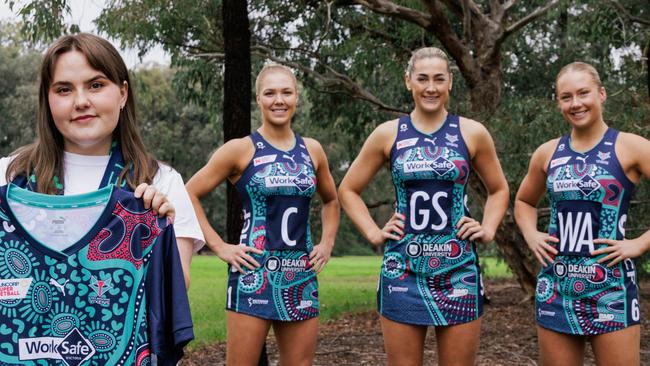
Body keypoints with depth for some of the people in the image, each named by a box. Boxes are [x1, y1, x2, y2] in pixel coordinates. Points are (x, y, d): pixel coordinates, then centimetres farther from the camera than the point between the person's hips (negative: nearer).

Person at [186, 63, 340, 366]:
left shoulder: (312, 150, 9)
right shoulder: (241, 149, -3)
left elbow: (331, 200, 26)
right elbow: (189, 194, -2)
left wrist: (327, 243, 12)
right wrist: (219, 246, -7)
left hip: (301, 275, 4)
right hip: (255, 273, -4)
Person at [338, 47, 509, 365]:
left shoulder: (472, 133, 3)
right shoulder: (388, 134, 3)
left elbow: (499, 189, 18)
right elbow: (348, 190, 13)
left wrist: (488, 230, 4)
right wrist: (373, 233, 3)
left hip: (458, 271, 0)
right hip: (403, 270, 0)